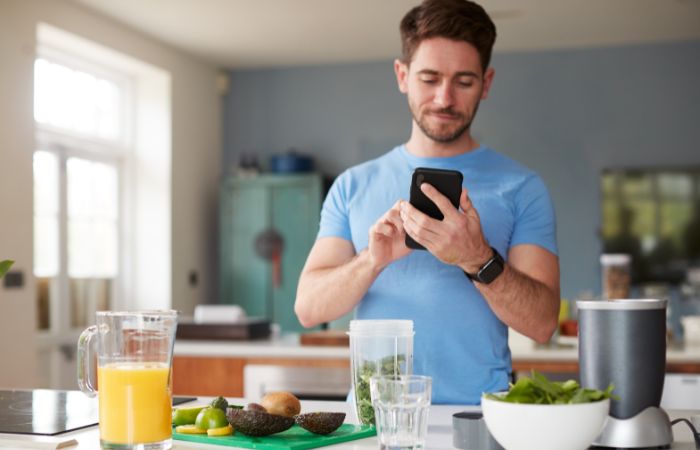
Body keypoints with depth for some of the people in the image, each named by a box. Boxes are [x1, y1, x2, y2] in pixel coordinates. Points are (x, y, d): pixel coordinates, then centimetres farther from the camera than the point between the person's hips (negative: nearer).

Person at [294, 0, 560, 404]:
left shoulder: (520, 188, 4)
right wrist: (372, 260, -15)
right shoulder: (353, 185, 11)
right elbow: (309, 307, 3)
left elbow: (542, 323, -4)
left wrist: (478, 260, -21)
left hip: (477, 417, -1)